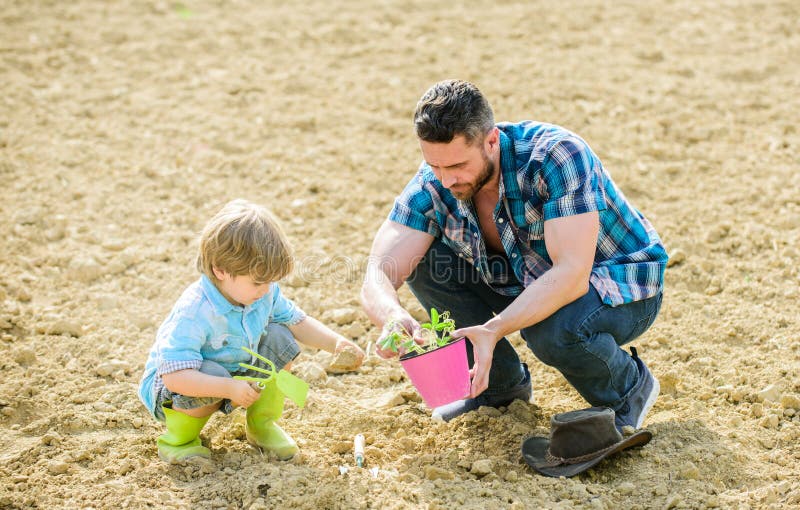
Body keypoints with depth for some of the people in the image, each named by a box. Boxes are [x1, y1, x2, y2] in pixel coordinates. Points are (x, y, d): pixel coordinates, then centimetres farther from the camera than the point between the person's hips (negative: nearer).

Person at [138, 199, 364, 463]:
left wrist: (337, 342, -15)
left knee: (280, 339, -12)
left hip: (235, 371, 6)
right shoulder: (193, 313, -37)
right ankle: (177, 439, -8)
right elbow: (175, 376, -41)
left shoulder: (265, 293, -14)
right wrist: (229, 389, -50)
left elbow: (298, 322, 1)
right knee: (214, 373, -39)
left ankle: (262, 424, 7)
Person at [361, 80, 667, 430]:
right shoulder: (434, 183, -16)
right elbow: (379, 273, -23)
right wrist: (393, 316, -46)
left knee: (554, 329, -38)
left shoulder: (557, 155, -32)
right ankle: (502, 382, 7)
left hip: (624, 287, -5)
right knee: (423, 259, -11)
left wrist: (493, 330, -51)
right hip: (531, 283, 6)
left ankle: (628, 387, -2)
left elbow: (572, 274, -39)